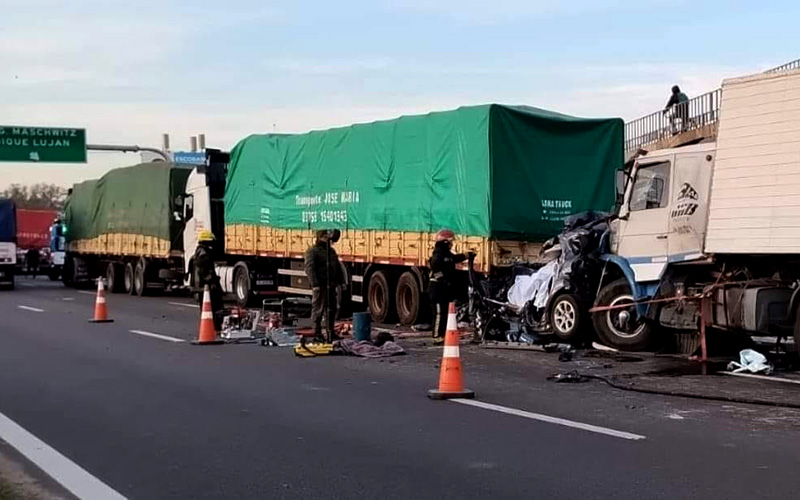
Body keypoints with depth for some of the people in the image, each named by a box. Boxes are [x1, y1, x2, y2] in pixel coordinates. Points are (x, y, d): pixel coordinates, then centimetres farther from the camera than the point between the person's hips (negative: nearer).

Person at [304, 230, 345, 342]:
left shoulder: (331, 251, 18)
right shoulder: (312, 251, -7)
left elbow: (338, 267, 23)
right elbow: (309, 269, -16)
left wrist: (341, 281, 16)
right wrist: (315, 284, -23)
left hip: (331, 285, 7)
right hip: (320, 286, -7)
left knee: (332, 309, 11)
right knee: (318, 310, -3)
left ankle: (330, 332, 20)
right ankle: (317, 334, 3)